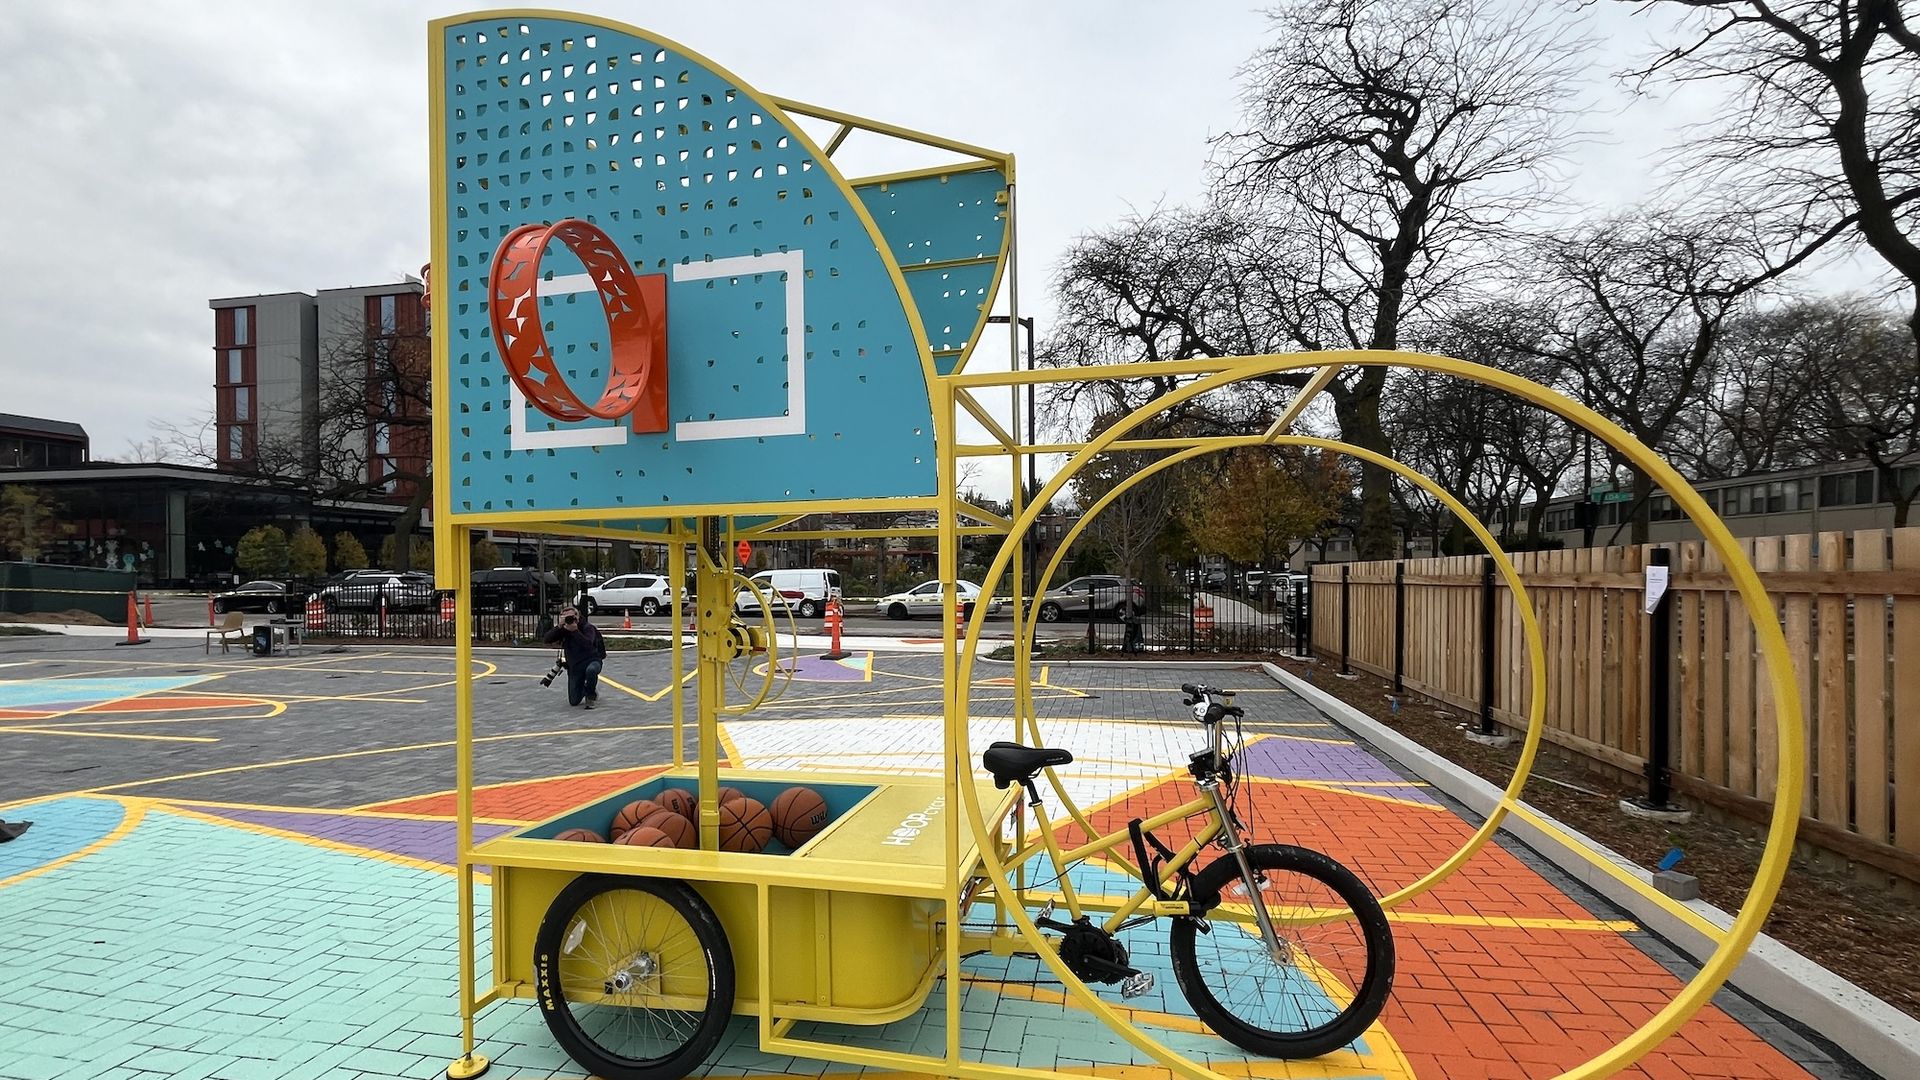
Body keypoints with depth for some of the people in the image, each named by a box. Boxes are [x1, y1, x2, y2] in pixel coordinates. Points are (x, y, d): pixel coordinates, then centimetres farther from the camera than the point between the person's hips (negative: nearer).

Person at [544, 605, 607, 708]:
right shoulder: (563, 630, 0)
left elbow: (588, 644, -30)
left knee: (591, 670, -43)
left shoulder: (587, 627, -14)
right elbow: (547, 639, -13)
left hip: (591, 661, -4)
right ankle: (584, 689, 37)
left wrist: (575, 630, -34)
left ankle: (591, 695, -14)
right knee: (573, 702, 2)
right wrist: (559, 626, -25)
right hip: (574, 667, 4)